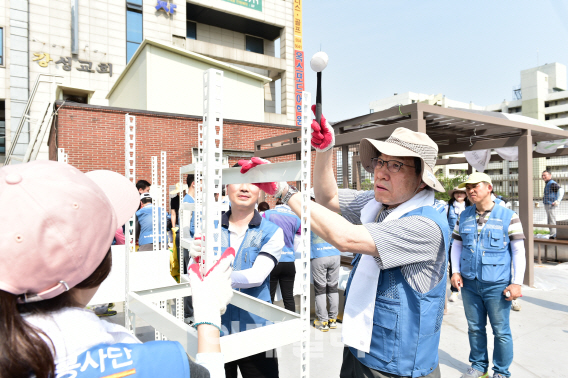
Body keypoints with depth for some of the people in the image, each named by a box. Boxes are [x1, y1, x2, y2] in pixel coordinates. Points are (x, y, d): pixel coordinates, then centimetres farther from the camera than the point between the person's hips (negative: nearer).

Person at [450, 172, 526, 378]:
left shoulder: (508, 216, -6)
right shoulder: (464, 217, 5)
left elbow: (519, 251, -6)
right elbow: (456, 245, 13)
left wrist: (517, 283, -10)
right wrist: (455, 271, 2)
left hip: (497, 284, -3)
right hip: (469, 283, 4)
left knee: (501, 330, 7)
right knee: (475, 328, 15)